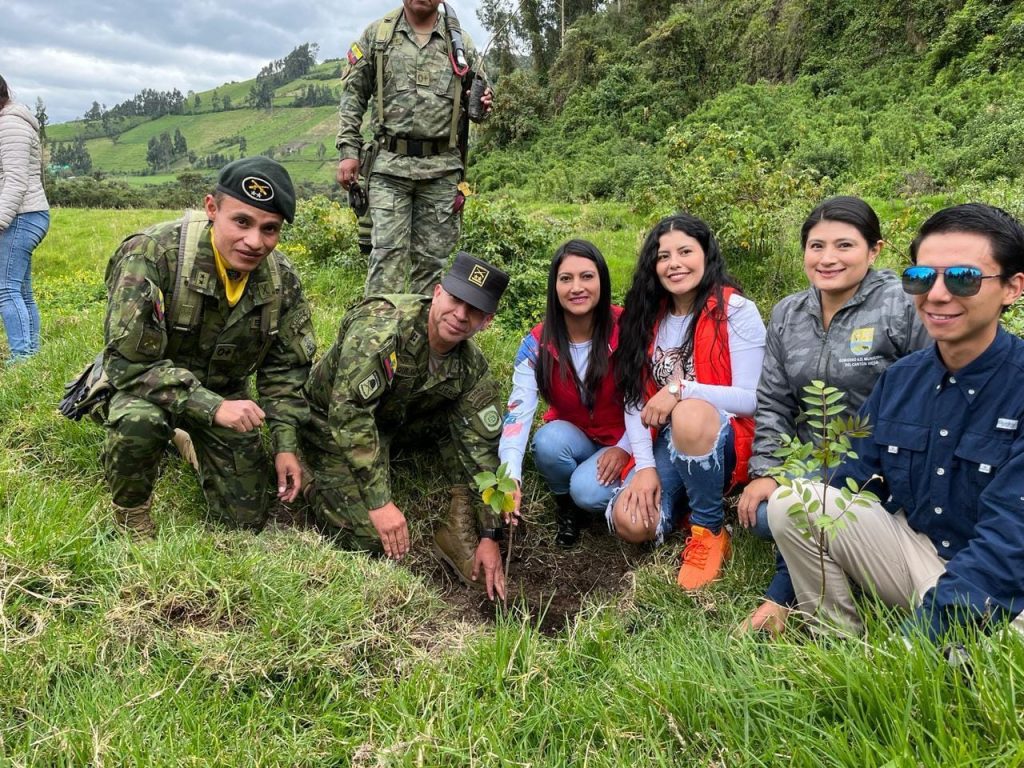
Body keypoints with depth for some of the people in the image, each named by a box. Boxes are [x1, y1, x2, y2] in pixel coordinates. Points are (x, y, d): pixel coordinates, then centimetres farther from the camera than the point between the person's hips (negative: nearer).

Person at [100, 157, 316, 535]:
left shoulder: (281, 279, -14)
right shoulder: (151, 254, -30)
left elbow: (285, 367, -2)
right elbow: (127, 361, -31)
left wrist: (285, 446, -8)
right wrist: (212, 407, -39)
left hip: (225, 389, 4)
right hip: (147, 383, -4)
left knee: (247, 517, 7)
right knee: (139, 419, -40)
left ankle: (190, 441, 36)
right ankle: (130, 515, -7)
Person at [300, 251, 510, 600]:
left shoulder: (471, 366, -12)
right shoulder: (381, 326, -31)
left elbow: (483, 449, -9)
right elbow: (348, 414, -33)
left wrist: (490, 536, -12)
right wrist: (380, 503, -32)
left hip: (400, 423, 6)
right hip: (332, 424, -6)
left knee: (477, 426, -14)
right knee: (370, 536, -21)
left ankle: (459, 530, -6)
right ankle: (317, 484, 7)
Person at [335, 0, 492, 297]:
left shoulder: (460, 41, 10)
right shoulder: (377, 35, 7)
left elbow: (479, 94, 20)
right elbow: (352, 95, 7)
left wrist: (482, 104, -5)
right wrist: (348, 151, -2)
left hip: (441, 168, 2)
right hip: (390, 164, -2)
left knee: (432, 256, 6)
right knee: (388, 251, -8)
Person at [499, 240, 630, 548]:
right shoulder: (537, 344, -15)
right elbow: (518, 412, -25)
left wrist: (625, 447, -18)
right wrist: (511, 478, -39)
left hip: (621, 441, -2)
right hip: (572, 437, 2)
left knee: (587, 492, -30)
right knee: (548, 441, -32)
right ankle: (566, 504, -1)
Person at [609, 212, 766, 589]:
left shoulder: (736, 311, -11)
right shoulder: (647, 317, 4)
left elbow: (753, 399, -17)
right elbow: (635, 399, -1)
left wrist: (681, 389, -26)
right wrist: (645, 466, -13)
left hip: (723, 441, -4)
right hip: (668, 443, 4)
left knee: (689, 415, -39)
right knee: (630, 523, -21)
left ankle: (711, 531, -16)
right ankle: (688, 498, 12)